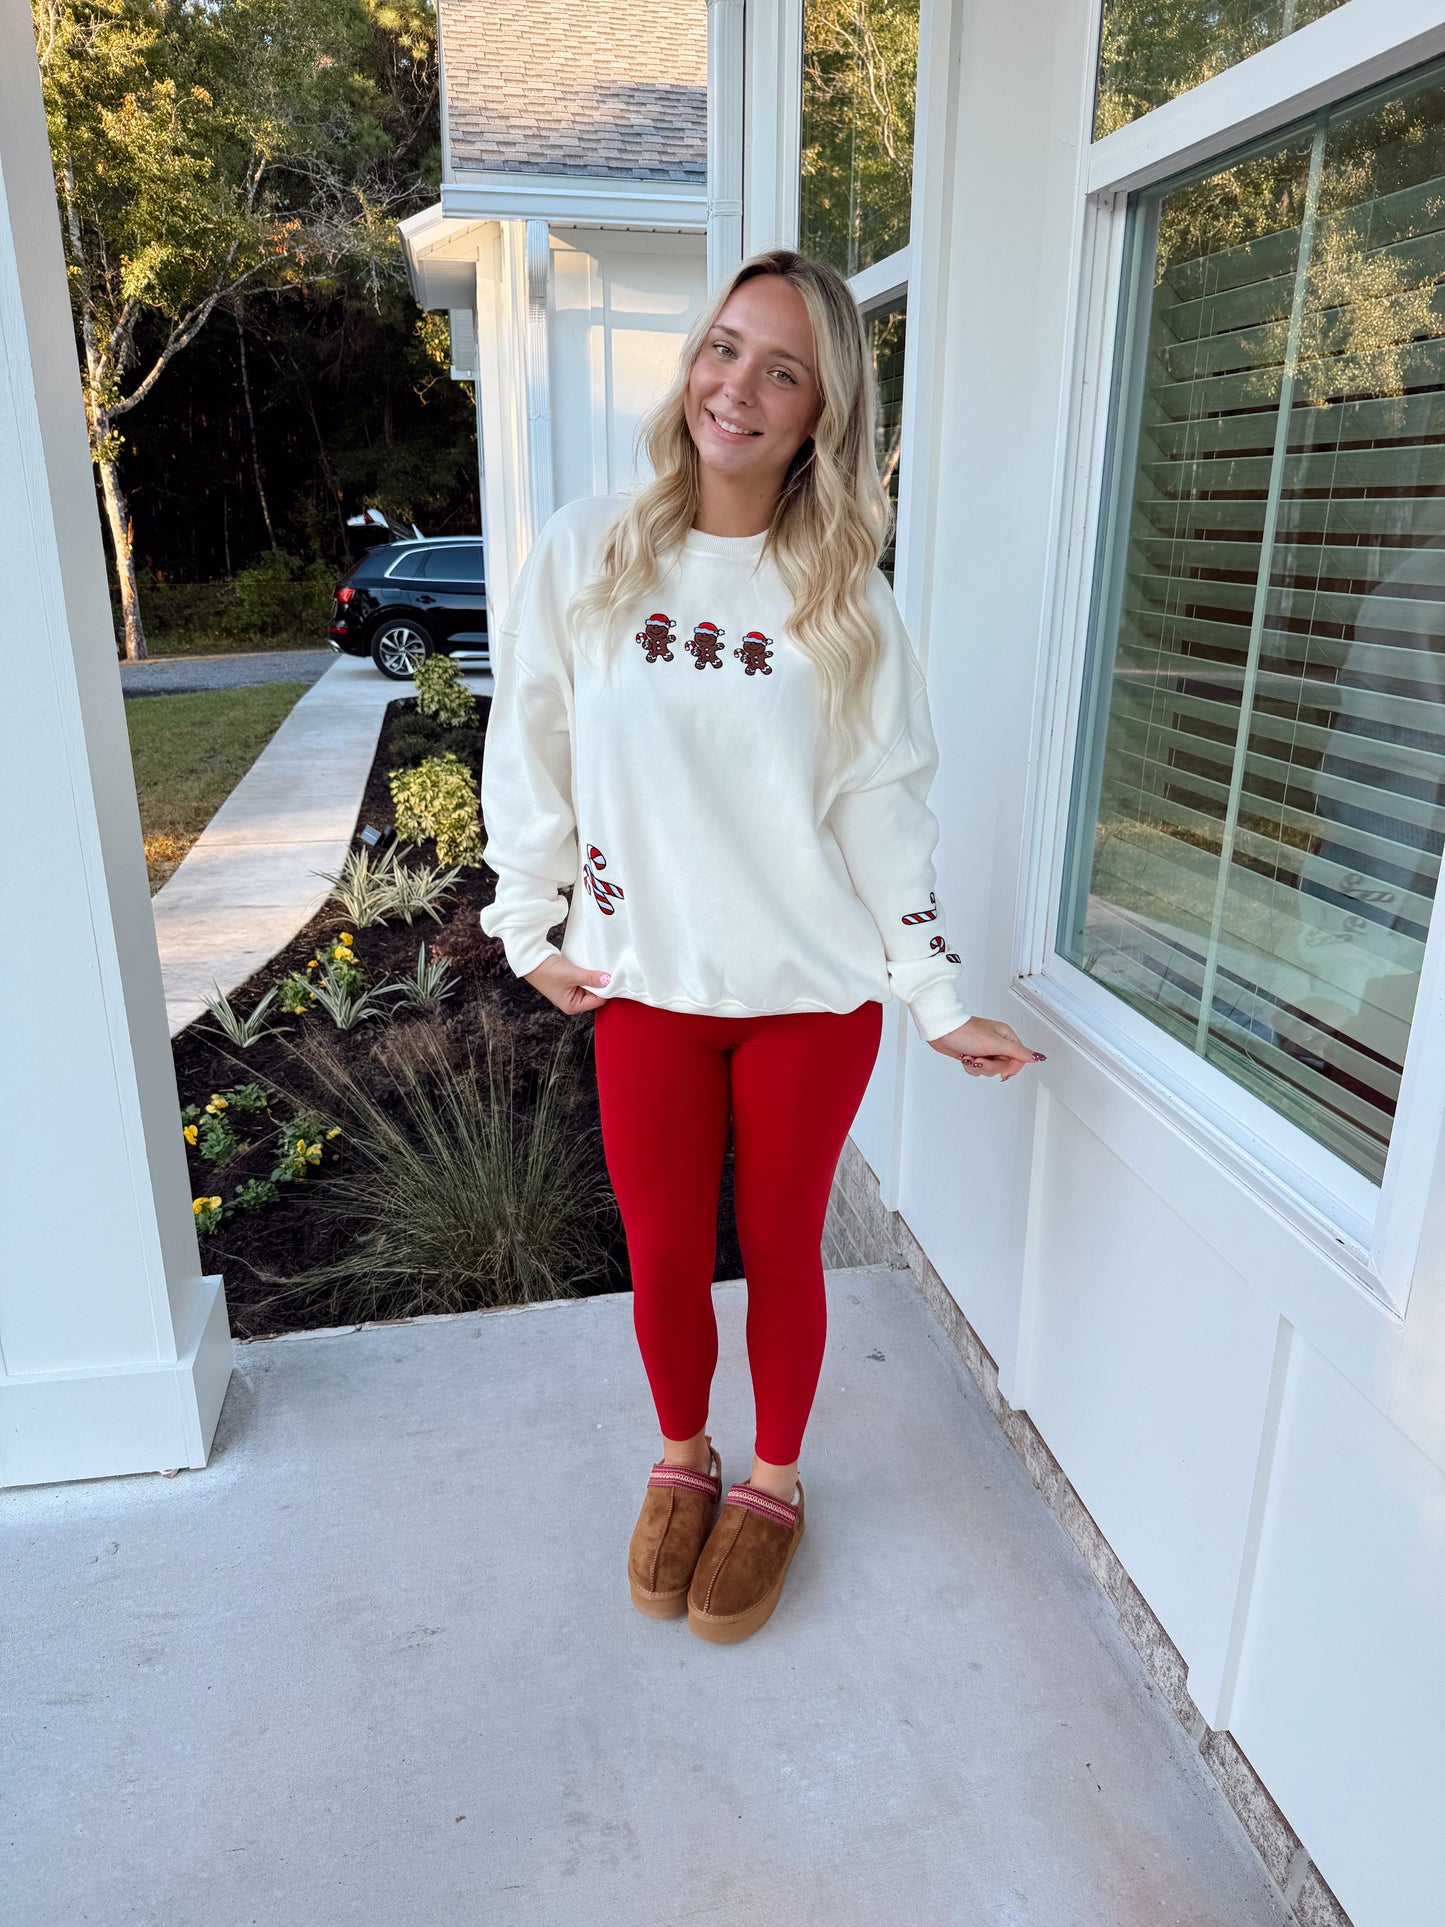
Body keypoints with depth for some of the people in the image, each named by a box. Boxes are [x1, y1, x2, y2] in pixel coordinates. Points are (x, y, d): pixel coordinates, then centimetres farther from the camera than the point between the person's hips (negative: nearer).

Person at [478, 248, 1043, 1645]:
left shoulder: (844, 600, -4)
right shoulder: (587, 552, -4)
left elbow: (885, 807, -3)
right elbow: (528, 756, 2)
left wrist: (939, 1000, -5)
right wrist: (530, 933, 4)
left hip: (813, 994, 0)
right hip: (645, 987, 1)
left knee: (781, 1250, 15)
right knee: (664, 1256, 14)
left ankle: (772, 1479, 41)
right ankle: (681, 1458, 44)